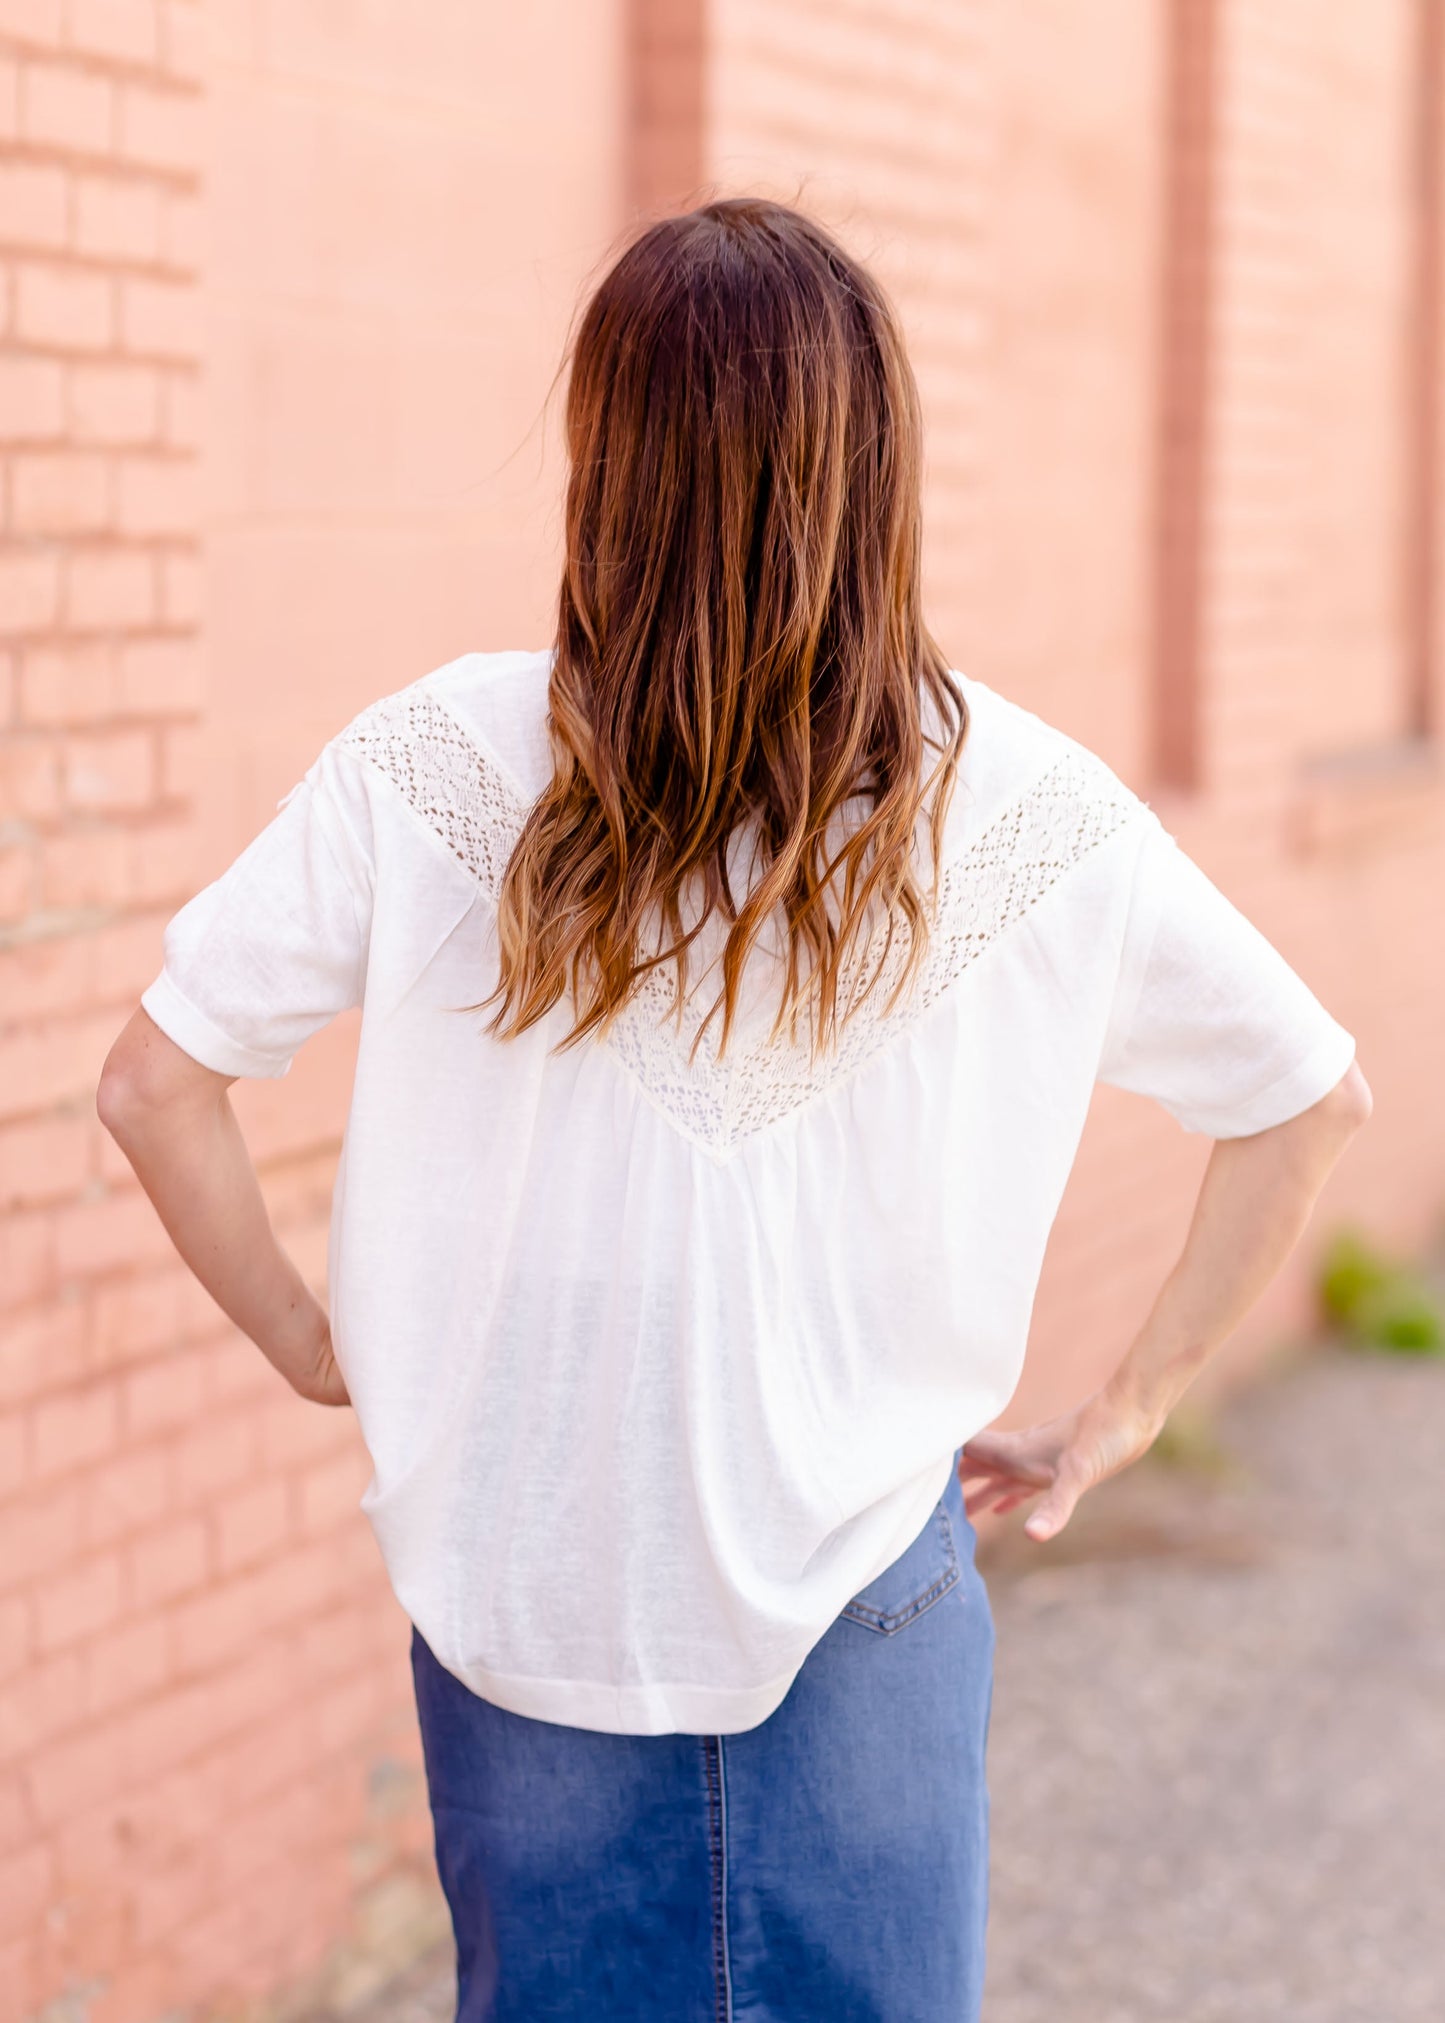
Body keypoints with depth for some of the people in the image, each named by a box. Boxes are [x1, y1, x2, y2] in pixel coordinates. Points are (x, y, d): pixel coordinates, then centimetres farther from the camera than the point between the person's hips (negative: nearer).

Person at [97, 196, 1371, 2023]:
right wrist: (1122, 1413, 8)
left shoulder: (432, 766, -12)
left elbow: (153, 1082, -9)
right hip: (865, 1609, 0)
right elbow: (1311, 1101, 1)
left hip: (521, 1583, 0)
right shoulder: (1021, 804, -8)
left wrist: (313, 1344, 4)